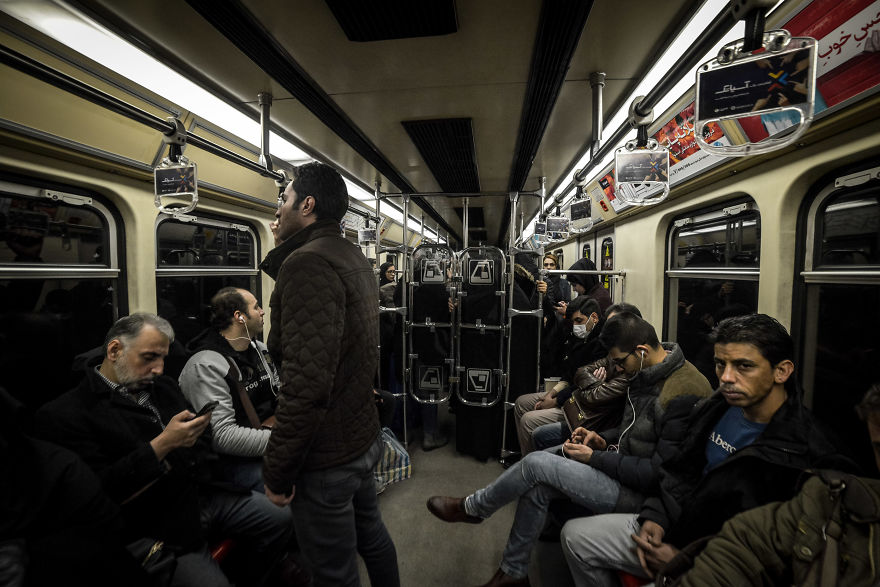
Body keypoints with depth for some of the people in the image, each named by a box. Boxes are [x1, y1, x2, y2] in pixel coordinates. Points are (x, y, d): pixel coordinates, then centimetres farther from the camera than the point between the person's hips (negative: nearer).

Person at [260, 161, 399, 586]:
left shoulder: (308, 263, -23)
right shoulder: (353, 258, 7)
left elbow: (306, 383, -29)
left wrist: (277, 471, -16)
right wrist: (282, 267, 10)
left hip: (326, 458, -9)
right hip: (363, 437, 9)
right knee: (370, 534, 28)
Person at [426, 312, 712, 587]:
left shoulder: (684, 394, -25)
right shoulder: (649, 374, 4)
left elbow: (659, 473, -24)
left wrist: (594, 458, -18)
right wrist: (604, 440, 0)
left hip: (642, 493, -8)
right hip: (622, 462, 9)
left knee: (537, 463, -17)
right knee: (537, 487, -5)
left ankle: (472, 508, 9)